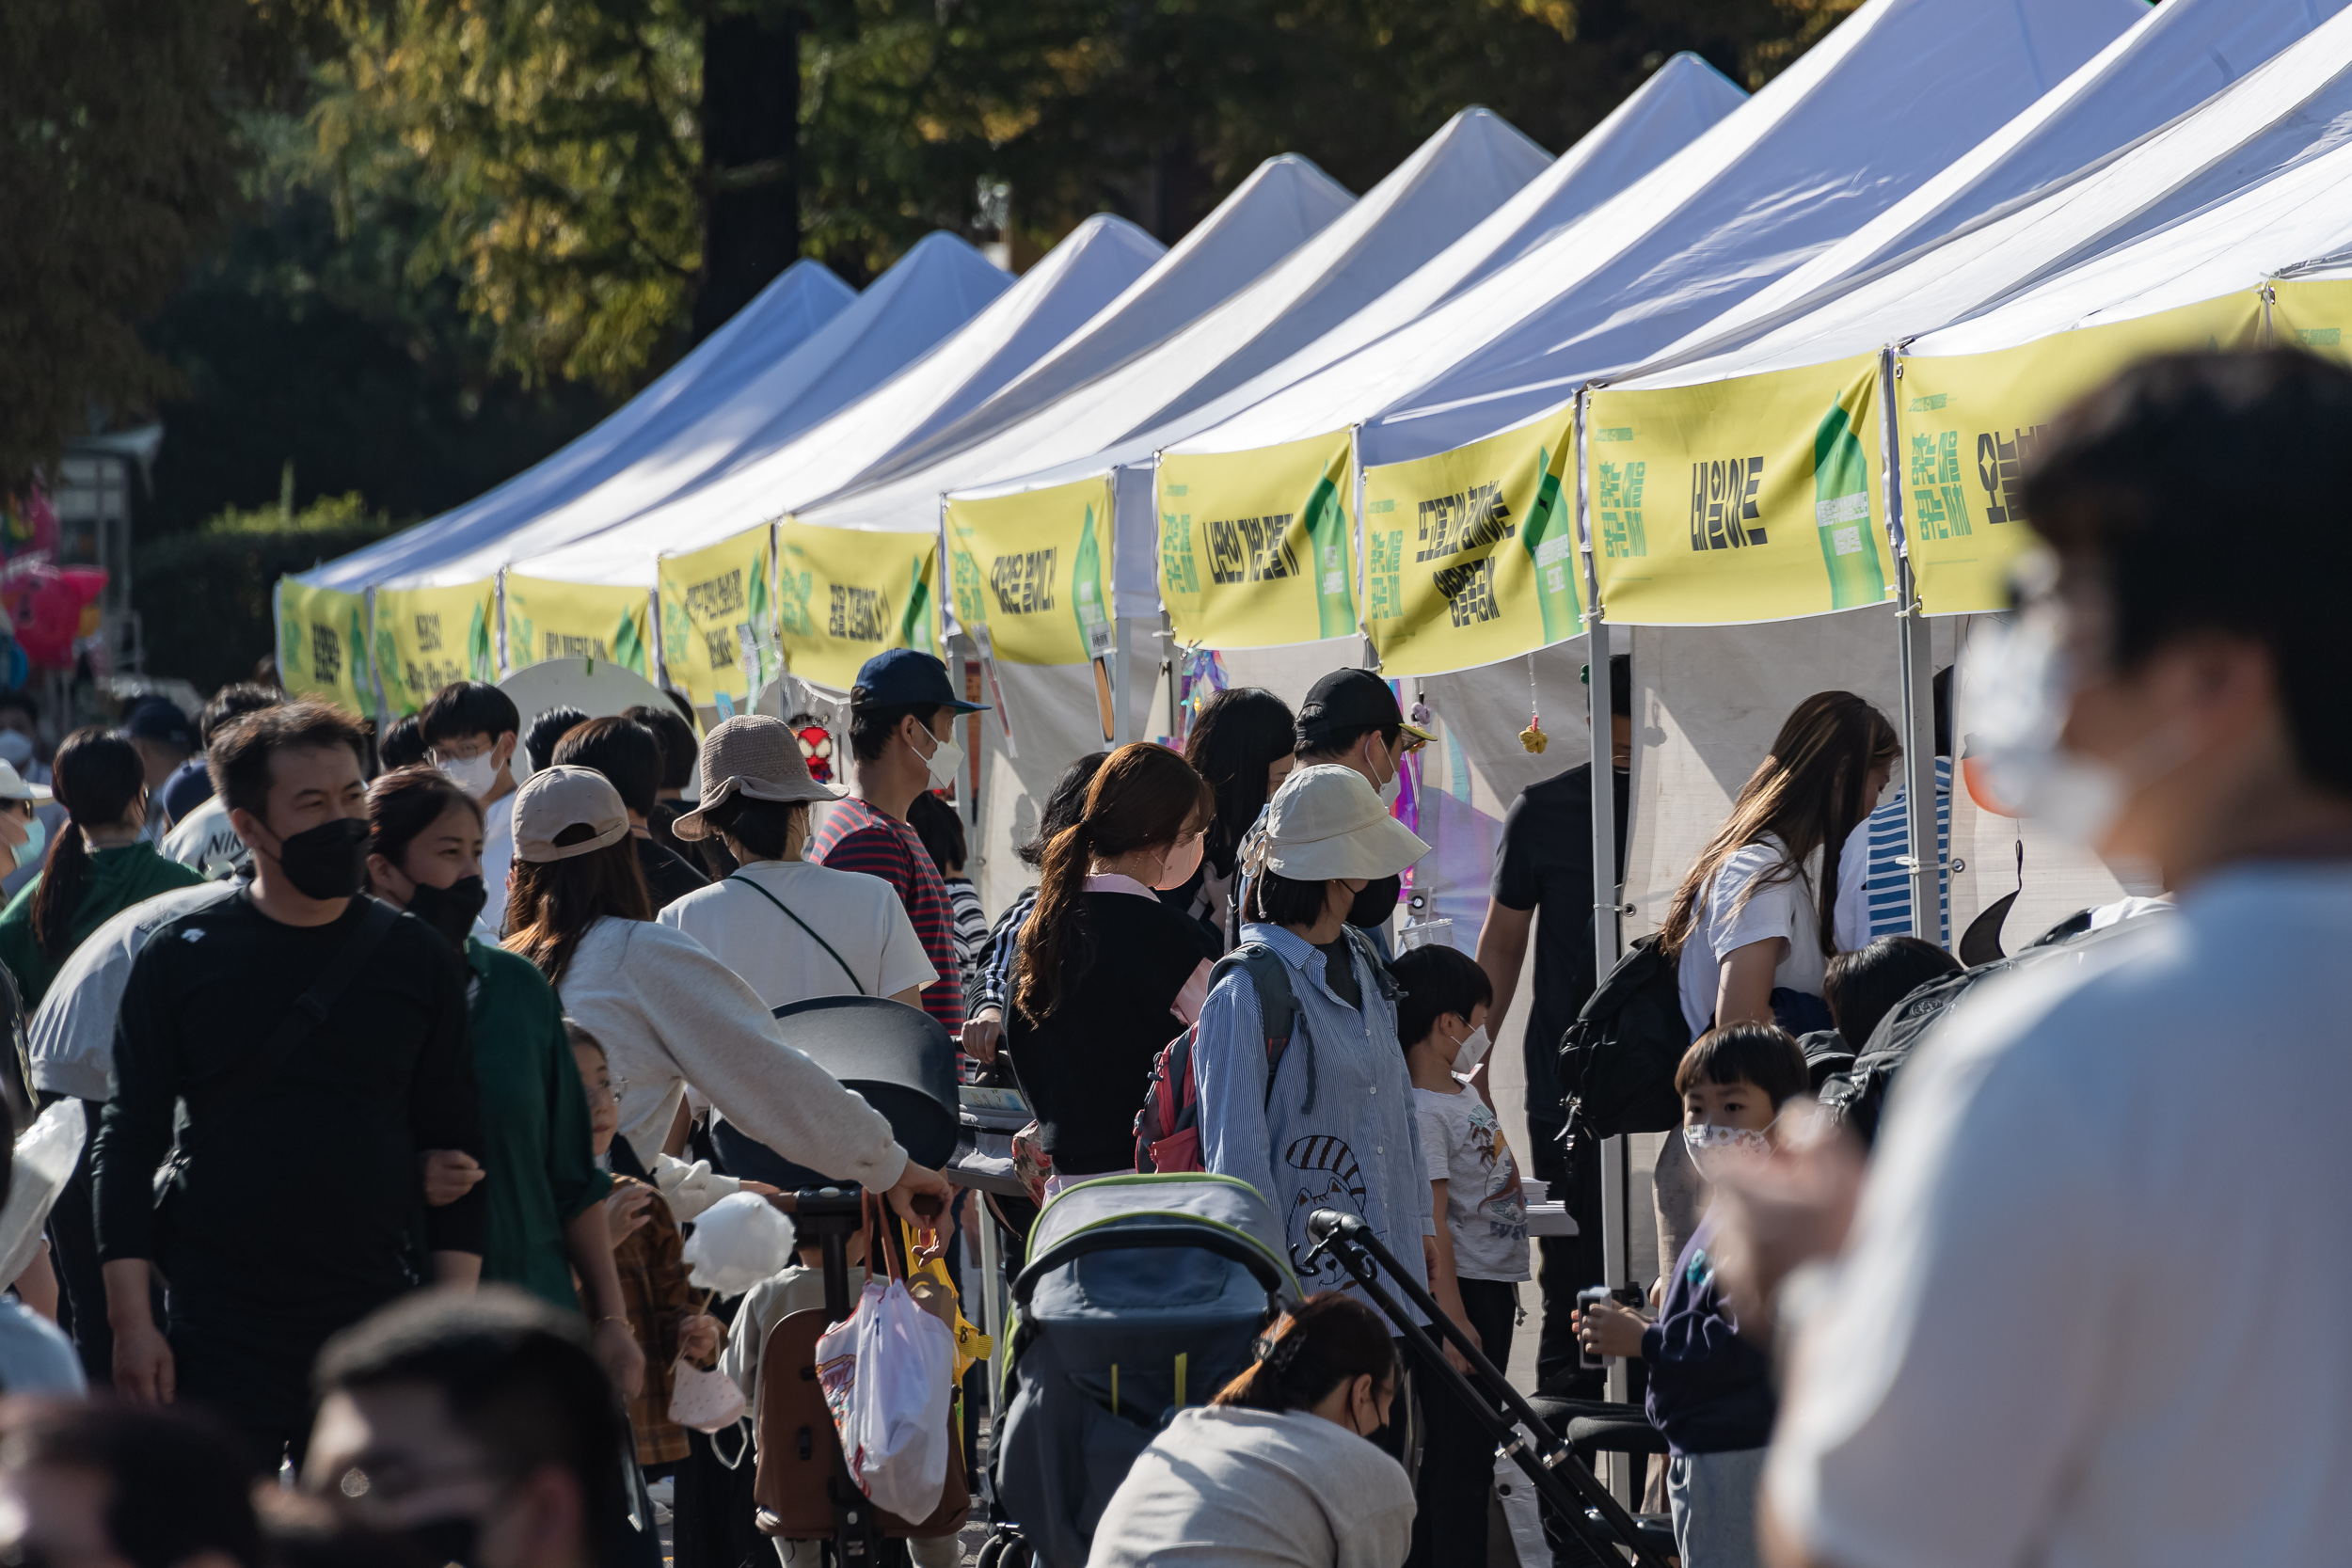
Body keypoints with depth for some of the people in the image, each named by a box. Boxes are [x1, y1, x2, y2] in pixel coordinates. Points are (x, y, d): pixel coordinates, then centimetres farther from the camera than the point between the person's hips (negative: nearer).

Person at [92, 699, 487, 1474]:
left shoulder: (417, 959, 7)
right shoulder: (180, 957, 1)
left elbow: (455, 1142, 9)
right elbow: (127, 1142, 2)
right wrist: (130, 1319, -5)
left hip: (371, 1323, 2)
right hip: (215, 1327, -2)